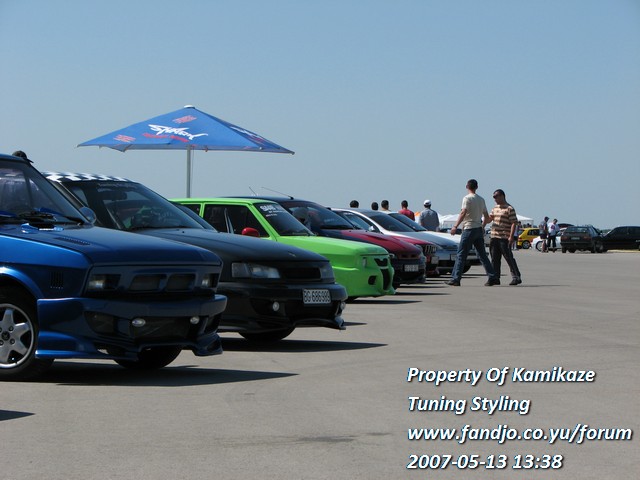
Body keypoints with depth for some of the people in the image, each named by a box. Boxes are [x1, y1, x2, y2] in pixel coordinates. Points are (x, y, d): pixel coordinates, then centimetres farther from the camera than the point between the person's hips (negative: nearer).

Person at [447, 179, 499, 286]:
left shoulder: (467, 198, -8)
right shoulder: (481, 200, 13)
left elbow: (463, 213, -18)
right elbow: (486, 216, 17)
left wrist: (455, 226, -19)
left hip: (469, 229, -7)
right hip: (479, 229, 7)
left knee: (461, 255, -4)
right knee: (482, 255, 10)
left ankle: (455, 279, -6)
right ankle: (493, 277, 6)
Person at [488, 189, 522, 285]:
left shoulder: (509, 209, -8)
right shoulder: (495, 208, 17)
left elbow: (514, 223, -12)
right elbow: (489, 218, 26)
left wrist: (511, 236, -19)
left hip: (504, 238, -8)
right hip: (494, 237, 8)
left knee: (509, 258, -6)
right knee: (495, 259, 9)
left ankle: (516, 277, -2)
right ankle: (495, 277, 14)